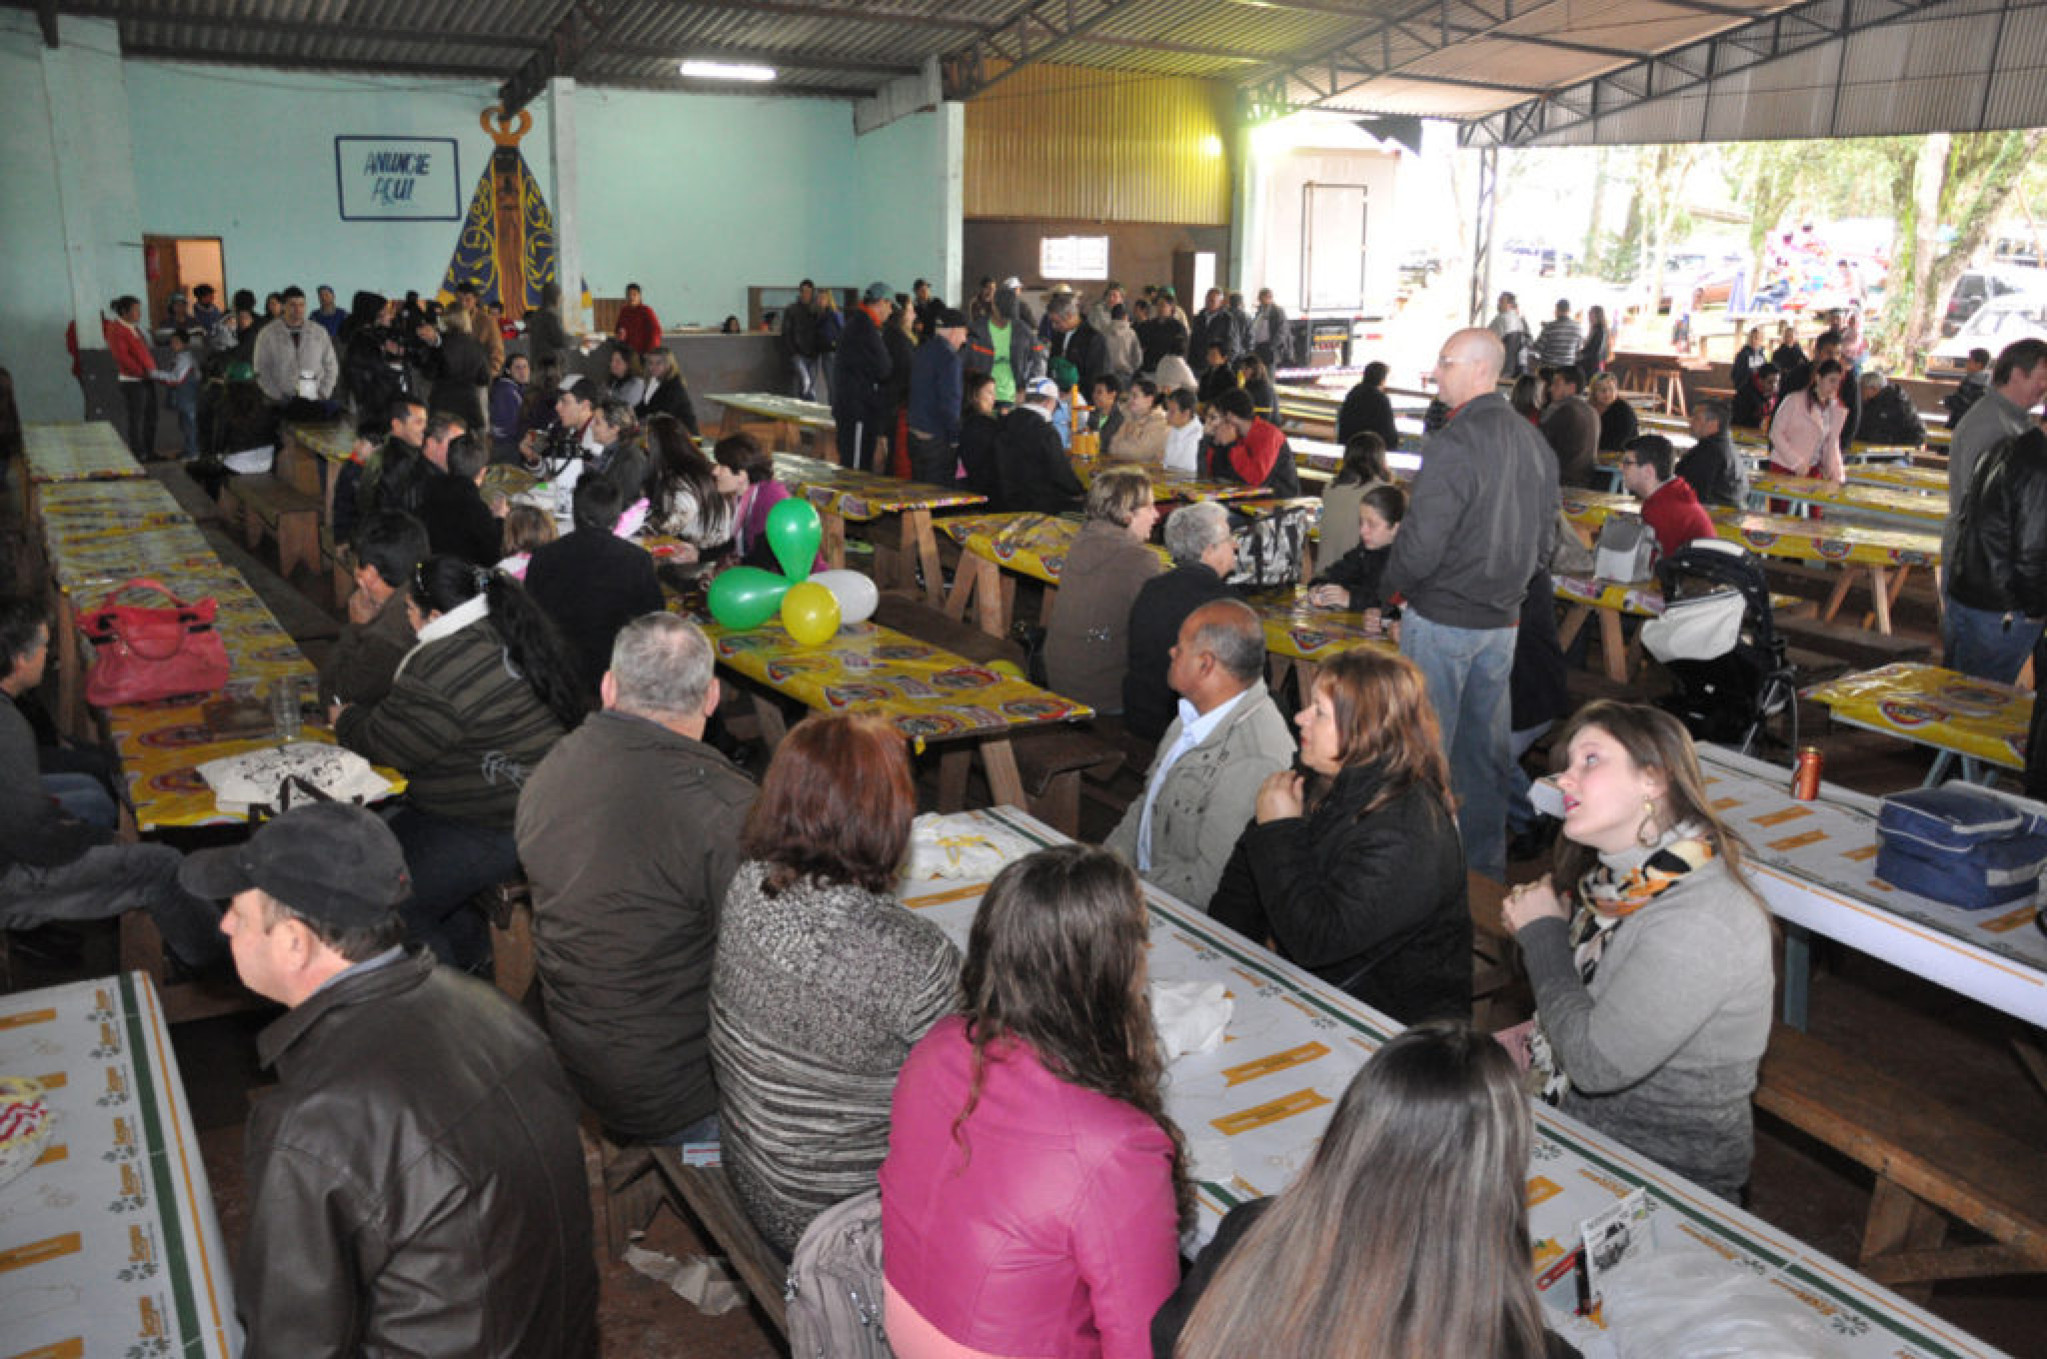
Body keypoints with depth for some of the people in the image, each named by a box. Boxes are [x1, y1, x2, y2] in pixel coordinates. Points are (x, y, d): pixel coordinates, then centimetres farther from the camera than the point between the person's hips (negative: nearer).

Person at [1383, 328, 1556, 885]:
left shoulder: (1452, 443, -20)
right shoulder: (1534, 442, 5)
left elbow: (1420, 546, -22)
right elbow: (1546, 537, 13)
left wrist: (1386, 583, -5)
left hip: (1441, 619, -7)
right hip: (1502, 619, 8)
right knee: (1485, 743, 17)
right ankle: (1489, 858, 28)